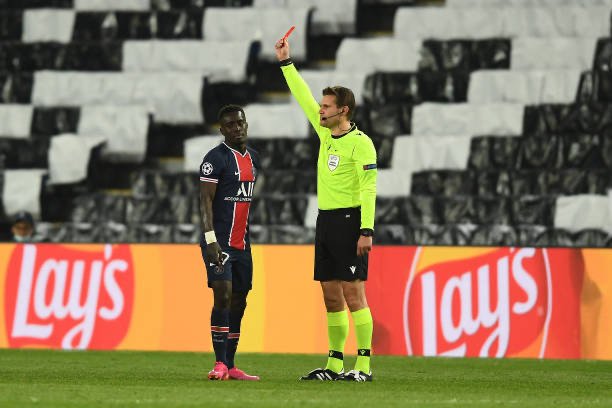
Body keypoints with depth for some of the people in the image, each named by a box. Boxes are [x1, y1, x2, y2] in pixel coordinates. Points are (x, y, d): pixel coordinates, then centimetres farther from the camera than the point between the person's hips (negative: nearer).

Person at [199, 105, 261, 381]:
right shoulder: (216, 158, -9)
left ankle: (230, 367, 12)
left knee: (239, 302, 8)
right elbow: (205, 200, -14)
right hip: (220, 241, -8)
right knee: (223, 296, -16)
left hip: (241, 242, 8)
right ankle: (220, 364, -16)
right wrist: (210, 239, -23)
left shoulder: (253, 158, 15)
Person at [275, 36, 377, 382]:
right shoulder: (325, 133, 12)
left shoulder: (360, 143, -10)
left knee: (353, 293, -10)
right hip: (326, 221, 8)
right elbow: (304, 98, 23)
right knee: (331, 296, 8)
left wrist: (367, 230, -22)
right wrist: (286, 63, 25)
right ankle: (335, 364, 12)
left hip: (350, 222, -8)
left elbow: (368, 188, -15)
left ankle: (364, 365, -10)